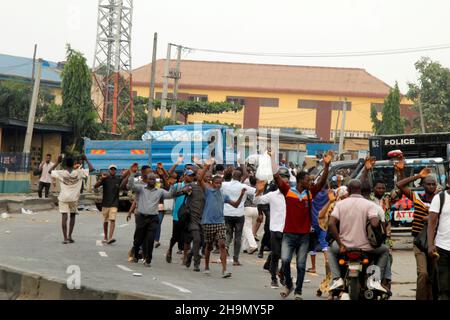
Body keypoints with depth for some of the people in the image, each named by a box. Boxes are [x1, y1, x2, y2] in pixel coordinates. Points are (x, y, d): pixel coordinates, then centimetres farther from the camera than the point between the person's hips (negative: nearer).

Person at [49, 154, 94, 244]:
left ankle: (65, 238, -6)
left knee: (64, 217, -1)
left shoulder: (61, 173, -5)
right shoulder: (79, 173, -5)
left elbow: (50, 171, 10)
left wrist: (58, 162, 13)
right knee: (72, 216, 16)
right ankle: (69, 236, 9)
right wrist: (86, 160, 10)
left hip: (63, 198, -1)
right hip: (74, 198, 1)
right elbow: (91, 169, -1)